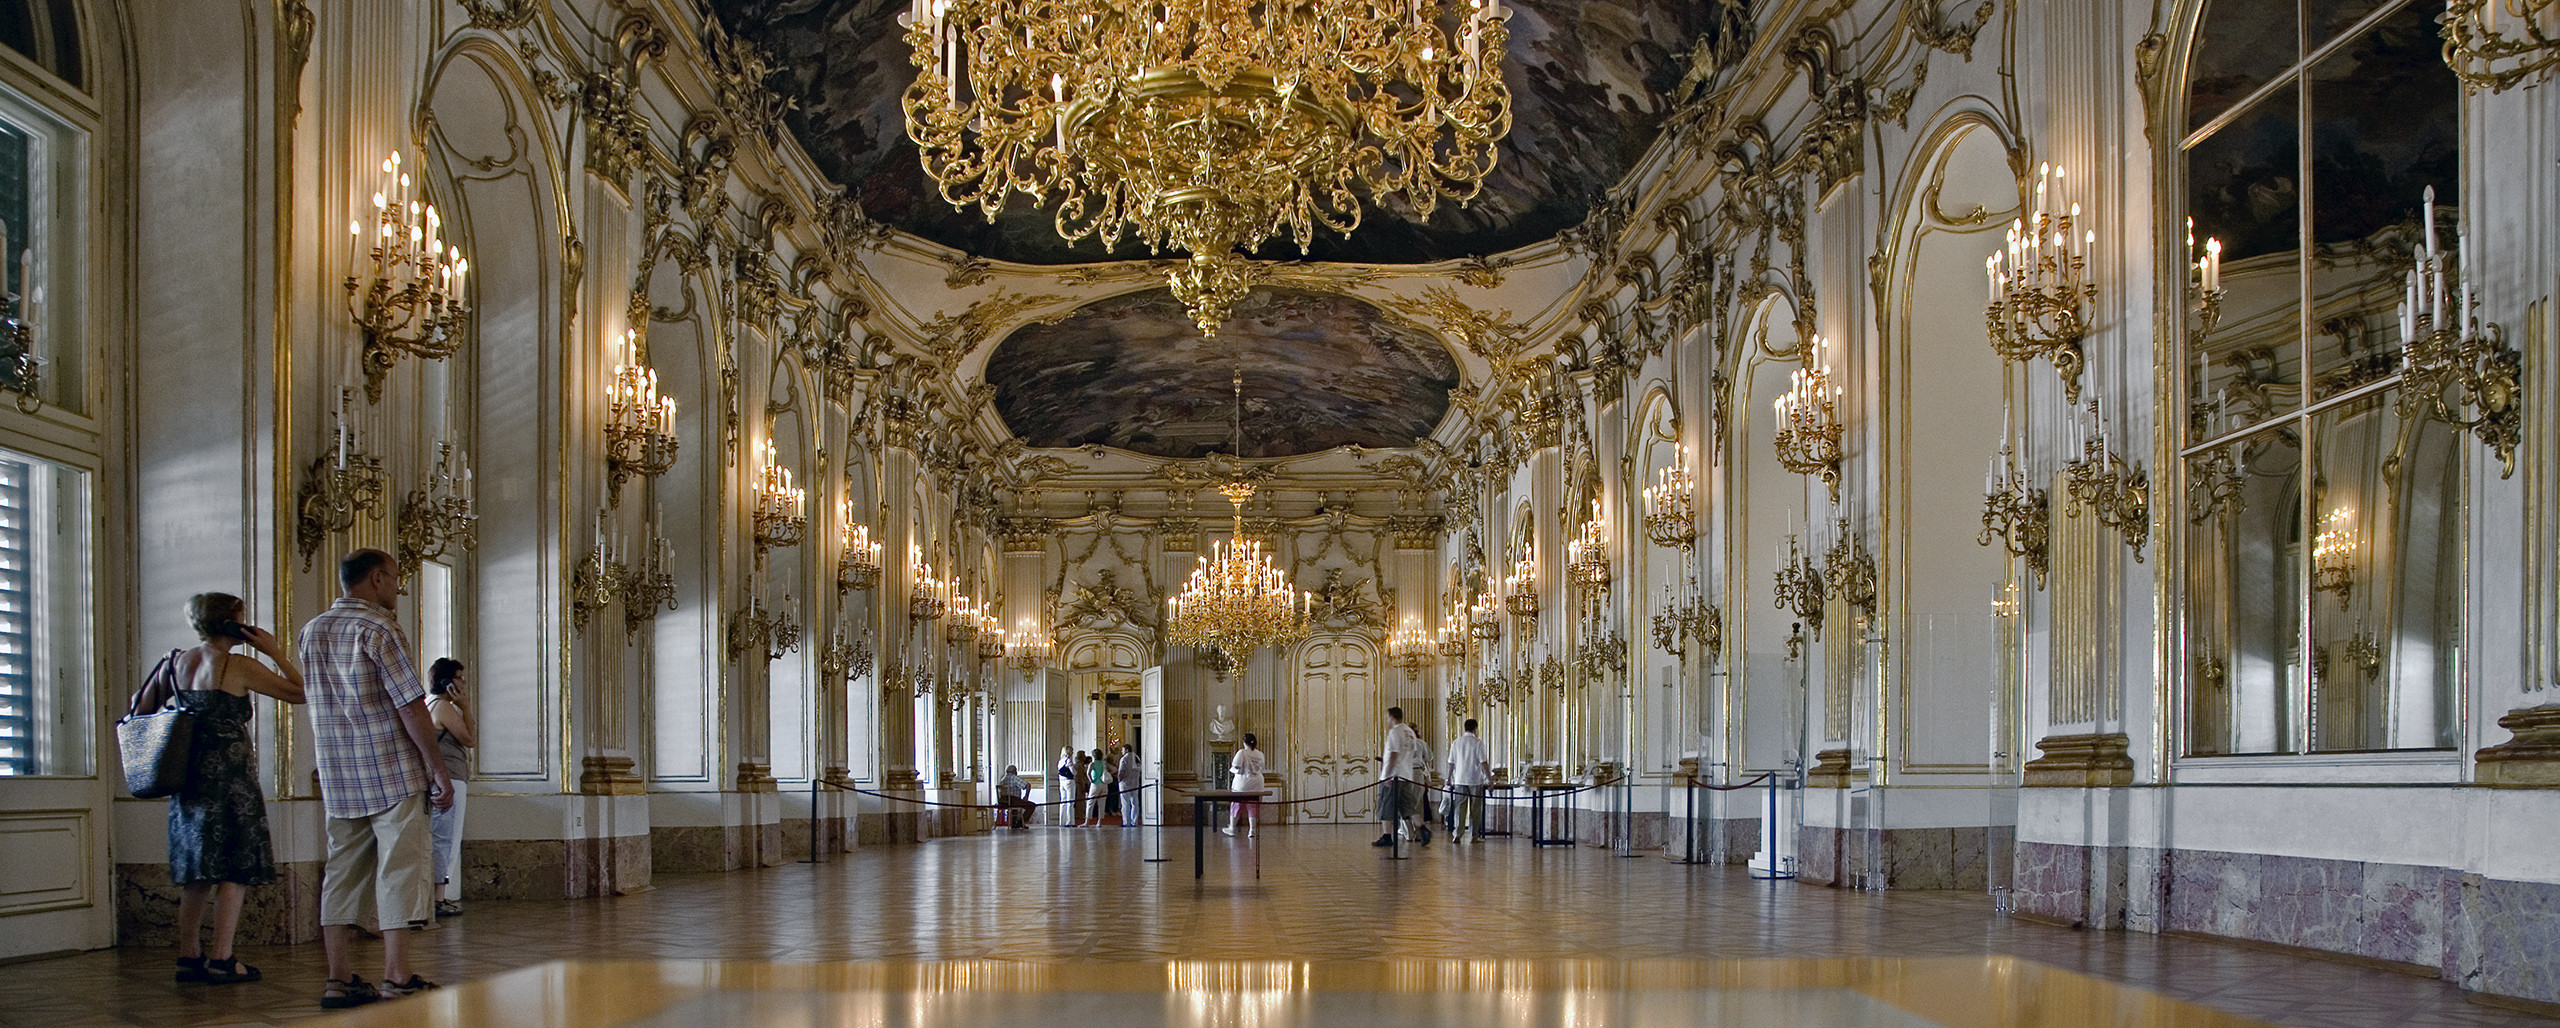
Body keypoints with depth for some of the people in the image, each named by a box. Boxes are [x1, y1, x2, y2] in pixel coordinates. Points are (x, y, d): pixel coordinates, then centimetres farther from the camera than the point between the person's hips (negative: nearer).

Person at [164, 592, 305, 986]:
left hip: (188, 777, 7)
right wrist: (275, 651, -1)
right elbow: (300, 691, -7)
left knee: (197, 870, 13)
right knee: (235, 868, -3)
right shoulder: (239, 669, -9)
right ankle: (221, 959, -7)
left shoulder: (177, 662, 10)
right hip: (229, 777, -7)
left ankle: (188, 955, 15)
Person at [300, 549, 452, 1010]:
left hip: (338, 778, 7)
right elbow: (411, 707, -15)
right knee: (399, 869, -3)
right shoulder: (378, 630, -11)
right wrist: (437, 768, -11)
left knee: (342, 872, 8)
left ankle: (339, 979, 9)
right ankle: (396, 979, -3)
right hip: (394, 773, -7)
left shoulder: (311, 631, 11)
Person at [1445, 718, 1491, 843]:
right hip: (1475, 780, -3)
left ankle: (1457, 835, -3)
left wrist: (1449, 778, 19)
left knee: (1459, 808, 5)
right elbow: (1483, 763, -10)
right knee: (1475, 809, 6)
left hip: (1459, 780, 3)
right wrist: (1489, 778, -2)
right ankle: (1474, 836, 8)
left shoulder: (1456, 742, 4)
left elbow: (1451, 763, 9)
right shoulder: (1478, 742, -7)